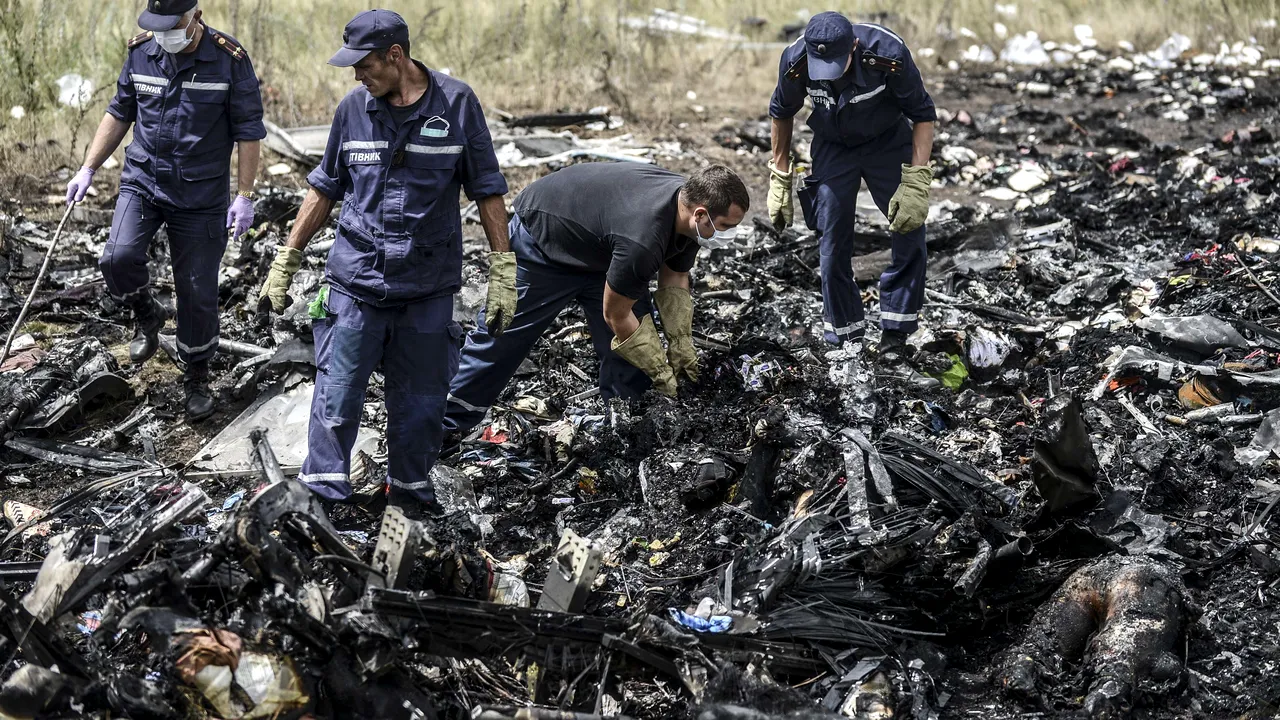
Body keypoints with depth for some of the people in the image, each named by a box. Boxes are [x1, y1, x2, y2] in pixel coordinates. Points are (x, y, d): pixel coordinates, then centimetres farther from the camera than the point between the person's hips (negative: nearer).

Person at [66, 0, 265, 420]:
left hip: (202, 195, -2)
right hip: (143, 180, 2)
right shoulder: (141, 53, -1)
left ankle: (196, 377, 24)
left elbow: (249, 133, -6)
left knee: (197, 292, 3)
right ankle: (147, 317, 11)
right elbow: (119, 114, 11)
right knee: (119, 258, -22)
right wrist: (88, 169, 6)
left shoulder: (230, 61, -12)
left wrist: (244, 197, -10)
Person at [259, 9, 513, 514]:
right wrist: (285, 262, 12)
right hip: (356, 281, 1)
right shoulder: (354, 108, 1)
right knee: (336, 398, -2)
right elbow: (325, 189, 11)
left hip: (428, 286, 0)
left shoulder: (457, 103, -5)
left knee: (421, 401, 9)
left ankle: (409, 489, 27)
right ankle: (321, 499, 7)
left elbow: (487, 191, 1)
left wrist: (502, 271, -3)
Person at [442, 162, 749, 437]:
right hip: (540, 241, -8)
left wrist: (682, 350, -5)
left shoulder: (688, 204, -16)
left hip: (599, 252, 8)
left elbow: (674, 282, 0)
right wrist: (662, 373, -18)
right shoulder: (641, 239, -42)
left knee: (632, 349, -1)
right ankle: (446, 425, 18)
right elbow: (616, 315, -28)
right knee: (501, 337, 3)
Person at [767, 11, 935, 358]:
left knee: (910, 233, -11)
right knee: (834, 248, -3)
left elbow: (924, 115, -19)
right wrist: (780, 180, 1)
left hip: (888, 141, -1)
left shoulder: (888, 54, -34)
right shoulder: (795, 62, -28)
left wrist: (915, 183, -26)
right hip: (833, 146, 1)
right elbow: (781, 114, -4)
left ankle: (895, 330, 4)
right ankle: (845, 340, 11)